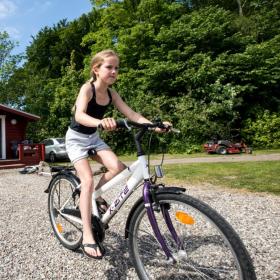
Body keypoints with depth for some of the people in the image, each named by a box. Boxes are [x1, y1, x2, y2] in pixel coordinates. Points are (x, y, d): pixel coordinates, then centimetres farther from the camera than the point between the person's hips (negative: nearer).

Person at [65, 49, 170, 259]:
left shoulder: (111, 93, -5)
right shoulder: (87, 88, -23)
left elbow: (131, 114, -12)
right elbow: (79, 115, -40)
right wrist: (100, 122, -61)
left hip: (94, 137, 6)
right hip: (76, 138, -5)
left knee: (118, 168, -15)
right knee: (88, 179, -19)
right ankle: (87, 236, -14)